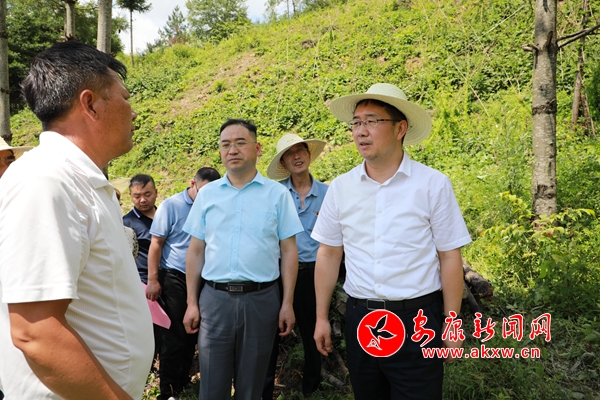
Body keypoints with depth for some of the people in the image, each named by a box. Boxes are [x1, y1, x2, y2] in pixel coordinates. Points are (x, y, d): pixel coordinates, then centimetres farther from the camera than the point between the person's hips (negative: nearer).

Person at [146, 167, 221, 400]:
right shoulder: (171, 205, -8)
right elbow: (156, 243, -7)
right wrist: (153, 280, -11)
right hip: (175, 277, -4)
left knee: (192, 332, 15)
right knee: (175, 335, 3)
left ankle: (183, 381, 32)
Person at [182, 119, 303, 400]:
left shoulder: (277, 194, 0)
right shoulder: (207, 194, 6)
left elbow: (289, 251, 0)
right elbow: (196, 251, 8)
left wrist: (288, 303, -4)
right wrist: (191, 302, 5)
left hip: (261, 299, -1)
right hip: (215, 297, 2)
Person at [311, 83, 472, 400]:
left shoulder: (434, 185, -9)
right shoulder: (340, 188, -1)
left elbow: (450, 258, -5)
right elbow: (328, 255, 5)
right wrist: (321, 317, 7)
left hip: (418, 319, -3)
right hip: (359, 317, 3)